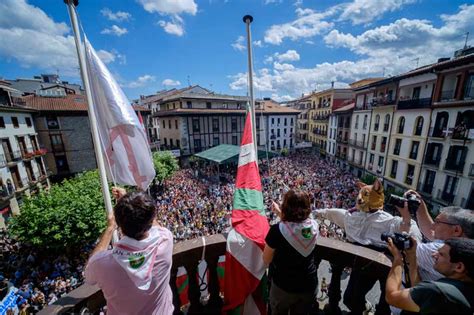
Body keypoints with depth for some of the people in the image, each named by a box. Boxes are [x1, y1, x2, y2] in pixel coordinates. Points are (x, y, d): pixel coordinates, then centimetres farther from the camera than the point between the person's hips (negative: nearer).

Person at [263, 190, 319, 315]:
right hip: (309, 286, 3)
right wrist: (279, 212, 8)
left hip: (283, 287, -3)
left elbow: (266, 260, -14)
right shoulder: (314, 226, -15)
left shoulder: (277, 230, -29)